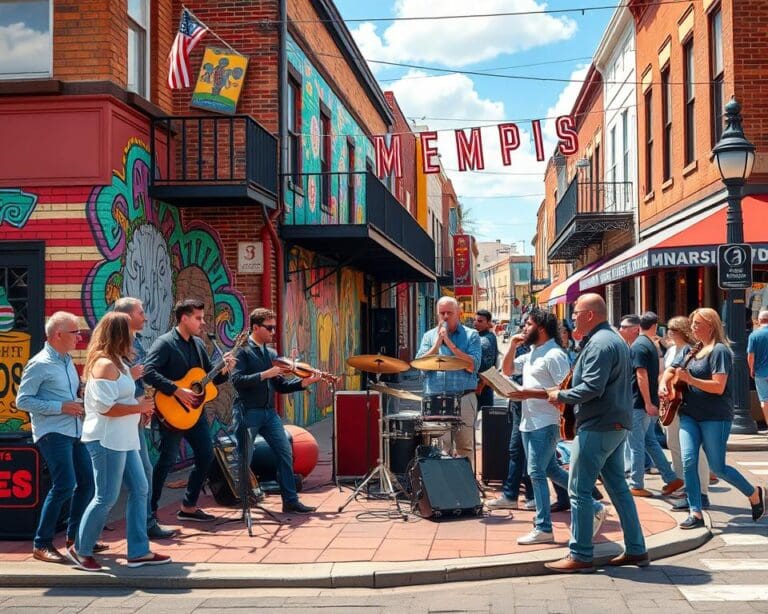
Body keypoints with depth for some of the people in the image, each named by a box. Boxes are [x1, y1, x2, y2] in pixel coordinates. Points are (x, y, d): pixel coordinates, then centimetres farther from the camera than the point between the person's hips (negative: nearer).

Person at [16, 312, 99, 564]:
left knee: (87, 482, 9)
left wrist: (81, 403, 3)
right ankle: (42, 544, -4)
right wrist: (61, 407, -18)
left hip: (75, 432, 8)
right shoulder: (40, 364, -11)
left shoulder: (67, 361, 14)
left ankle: (75, 536, 23)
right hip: (52, 433, -8)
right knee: (64, 485, -15)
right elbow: (22, 401, -13)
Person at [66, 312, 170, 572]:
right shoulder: (105, 364, -16)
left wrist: (139, 408, 9)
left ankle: (138, 551, 12)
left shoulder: (115, 362, 16)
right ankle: (80, 550, 12)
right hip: (106, 440, -10)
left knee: (139, 489, 8)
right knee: (106, 498, -3)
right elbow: (105, 407, -22)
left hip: (123, 439, 10)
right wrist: (140, 407, -13)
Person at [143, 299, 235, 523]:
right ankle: (149, 511, 6)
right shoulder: (165, 343, -12)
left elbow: (209, 378, 18)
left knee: (206, 455, 9)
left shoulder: (198, 344, 12)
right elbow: (148, 372, -25)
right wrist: (178, 391, -27)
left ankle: (188, 506, 21)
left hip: (195, 410, 8)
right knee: (167, 460, -5)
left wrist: (223, 370, -2)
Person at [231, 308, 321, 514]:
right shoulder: (242, 351, -7)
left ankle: (290, 500, 9)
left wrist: (305, 382, -2)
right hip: (248, 412, -7)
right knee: (243, 460, 0)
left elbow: (280, 386, 13)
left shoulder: (272, 354, 14)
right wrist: (265, 374, -25)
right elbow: (237, 380, -20)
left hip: (269, 412, 7)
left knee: (285, 453, 2)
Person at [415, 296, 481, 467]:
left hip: (463, 400, -2)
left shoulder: (471, 335, 5)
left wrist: (450, 343, -11)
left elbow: (472, 366, -9)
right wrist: (438, 342, -6)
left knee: (465, 448, -1)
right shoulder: (429, 336, 13)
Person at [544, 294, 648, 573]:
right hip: (616, 424, 11)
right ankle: (636, 550, 18)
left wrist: (560, 396, -11)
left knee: (579, 491, -4)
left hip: (597, 427, -11)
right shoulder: (616, 340, 16)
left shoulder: (599, 344, -17)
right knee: (618, 487, 14)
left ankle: (580, 556, -1)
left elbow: (592, 388, -24)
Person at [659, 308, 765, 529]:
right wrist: (664, 384, 2)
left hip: (715, 417, -6)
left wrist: (689, 379, -22)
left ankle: (755, 493, 24)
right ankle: (696, 513, -1)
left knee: (717, 467, -1)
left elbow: (718, 386, -19)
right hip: (689, 415, 7)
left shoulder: (719, 350, -10)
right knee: (688, 462, -7)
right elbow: (670, 370, 23)